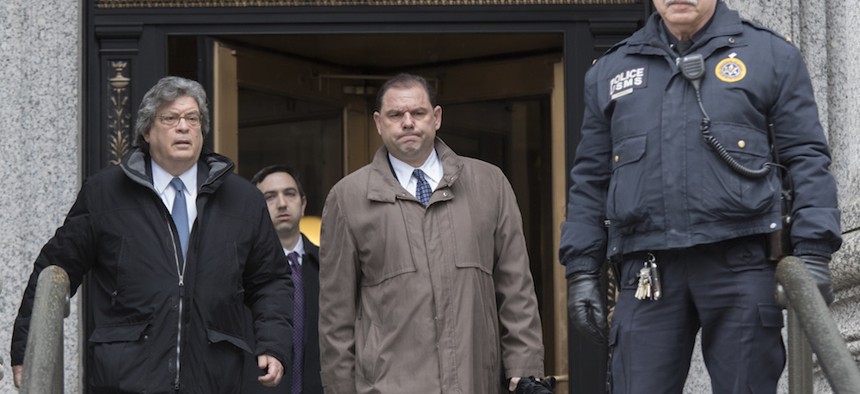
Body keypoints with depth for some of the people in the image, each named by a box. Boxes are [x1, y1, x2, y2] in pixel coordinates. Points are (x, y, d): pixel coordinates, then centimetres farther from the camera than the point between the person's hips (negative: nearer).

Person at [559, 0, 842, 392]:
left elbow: (806, 159, 5)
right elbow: (590, 180, 19)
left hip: (740, 264, -2)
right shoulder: (609, 71, 19)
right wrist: (581, 270, 11)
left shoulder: (772, 56, 11)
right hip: (647, 272, 2)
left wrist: (813, 255, -6)